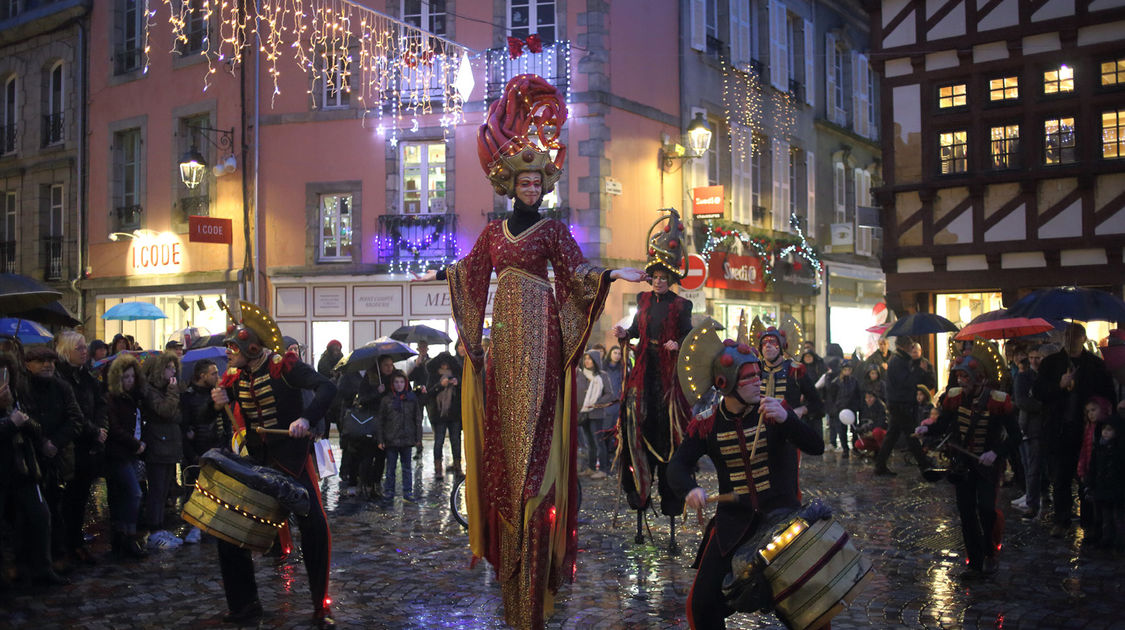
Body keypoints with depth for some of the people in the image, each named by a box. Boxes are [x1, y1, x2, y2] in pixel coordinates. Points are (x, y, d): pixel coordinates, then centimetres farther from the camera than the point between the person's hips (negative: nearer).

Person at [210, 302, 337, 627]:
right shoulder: (233, 377, 3)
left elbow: (326, 387, -26)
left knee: (314, 526, -10)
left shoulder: (284, 366, -15)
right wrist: (219, 401, -13)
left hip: (292, 457, -5)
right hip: (253, 459, 5)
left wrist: (307, 418, -40)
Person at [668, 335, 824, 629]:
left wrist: (786, 419, -35)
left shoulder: (774, 410, -8)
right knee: (702, 605, -3)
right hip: (734, 521, 1)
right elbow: (677, 465, -4)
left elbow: (816, 447, -17)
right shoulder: (707, 424, -5)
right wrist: (690, 489, -27)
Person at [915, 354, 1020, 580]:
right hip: (962, 464, 4)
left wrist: (996, 453, -23)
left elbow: (1014, 436, -8)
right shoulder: (954, 397, -2)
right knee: (966, 514, 4)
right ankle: (974, 564, 16)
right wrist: (927, 429, -13)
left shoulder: (998, 401, -13)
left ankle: (990, 553, 10)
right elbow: (942, 424, 8)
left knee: (986, 508, -16)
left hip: (987, 465, -3)